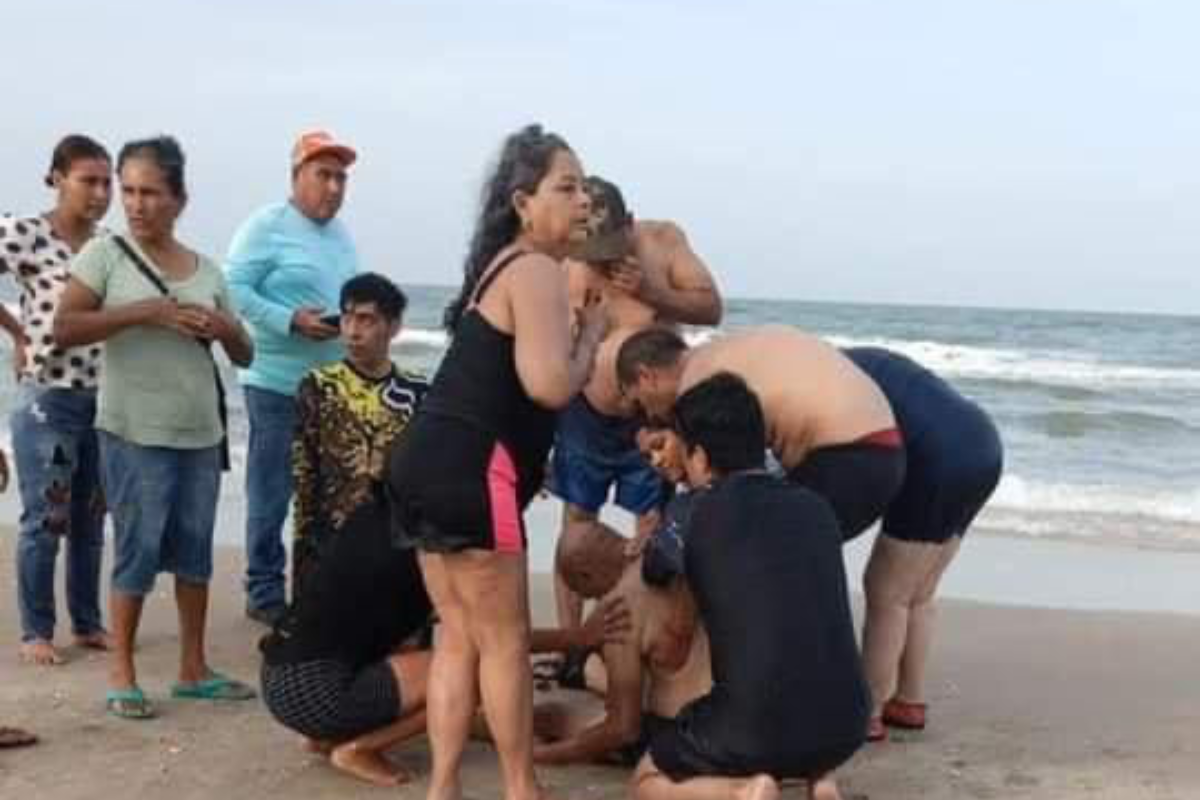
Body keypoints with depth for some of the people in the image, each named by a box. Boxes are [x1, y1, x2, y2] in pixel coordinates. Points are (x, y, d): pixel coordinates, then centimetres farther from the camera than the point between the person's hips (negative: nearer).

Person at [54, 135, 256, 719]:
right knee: (138, 552, -1)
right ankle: (121, 673, 12)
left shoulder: (207, 271, 10)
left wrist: (224, 329, -8)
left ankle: (193, 669, 21)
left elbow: (244, 357, 14)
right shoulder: (104, 255, -2)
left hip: (201, 435, 4)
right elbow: (64, 329, -13)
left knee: (195, 552, 10)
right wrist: (145, 311, -18)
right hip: (135, 435, -4)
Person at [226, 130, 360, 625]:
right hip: (279, 385, -7)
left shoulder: (341, 234, 16)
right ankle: (265, 593, 10)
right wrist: (290, 320, -22)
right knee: (272, 495, 0)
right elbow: (235, 289, -14)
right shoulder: (267, 226, -6)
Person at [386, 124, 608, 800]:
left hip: (429, 465, 10)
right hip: (468, 474, -10)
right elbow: (551, 385, -21)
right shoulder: (537, 271, -10)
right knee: (505, 641, 3)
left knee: (460, 636, 14)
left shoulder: (502, 266, 21)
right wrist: (592, 333, -5)